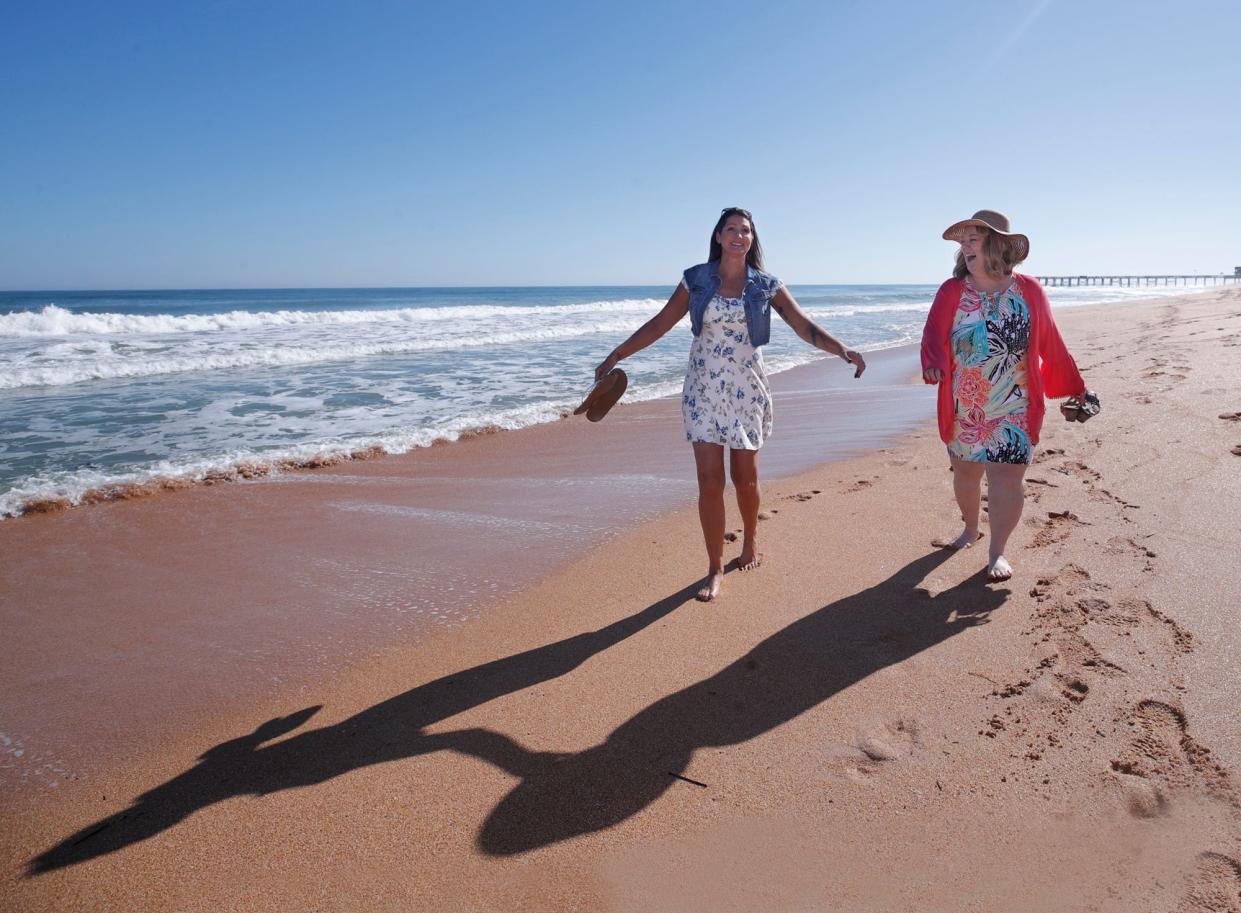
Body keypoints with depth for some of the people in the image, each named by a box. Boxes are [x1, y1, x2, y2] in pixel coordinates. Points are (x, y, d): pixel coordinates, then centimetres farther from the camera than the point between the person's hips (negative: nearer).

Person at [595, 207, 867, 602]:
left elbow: (806, 327, -3)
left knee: (745, 478, 9)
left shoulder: (766, 286, 1)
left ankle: (750, 540, 39)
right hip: (703, 390, 0)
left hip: (746, 390, 0)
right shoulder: (696, 280, 2)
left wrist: (842, 349, -20)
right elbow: (659, 324, 5)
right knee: (710, 481, -4)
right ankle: (715, 569, 6)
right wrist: (616, 355, 1)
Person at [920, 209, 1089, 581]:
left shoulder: (1029, 291, -1)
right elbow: (934, 334, -11)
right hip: (963, 409, 2)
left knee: (1006, 479, -7)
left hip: (1013, 408, -2)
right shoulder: (951, 292, 0)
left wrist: (1075, 387, 13)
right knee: (965, 473, 15)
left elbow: (1051, 345, 6)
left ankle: (997, 552, 8)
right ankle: (971, 529, 40)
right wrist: (933, 362, -33)